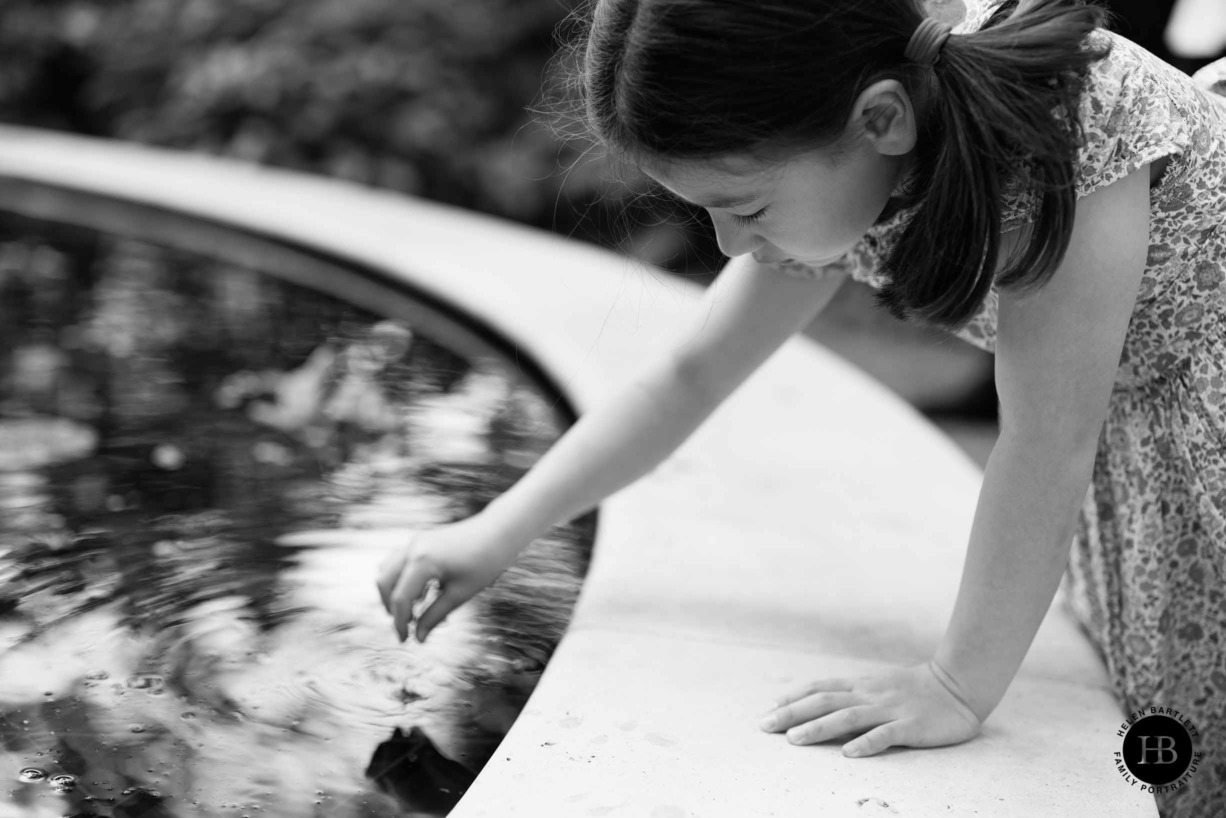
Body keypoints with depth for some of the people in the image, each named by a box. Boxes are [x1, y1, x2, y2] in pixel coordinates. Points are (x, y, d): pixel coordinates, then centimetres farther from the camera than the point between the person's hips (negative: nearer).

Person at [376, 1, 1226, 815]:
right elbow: (693, 374, -6)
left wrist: (958, 687, -32)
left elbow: (1052, 439, -36)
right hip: (1137, 446, 5)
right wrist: (500, 531, -8)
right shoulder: (834, 183, -16)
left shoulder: (1075, 123, -37)